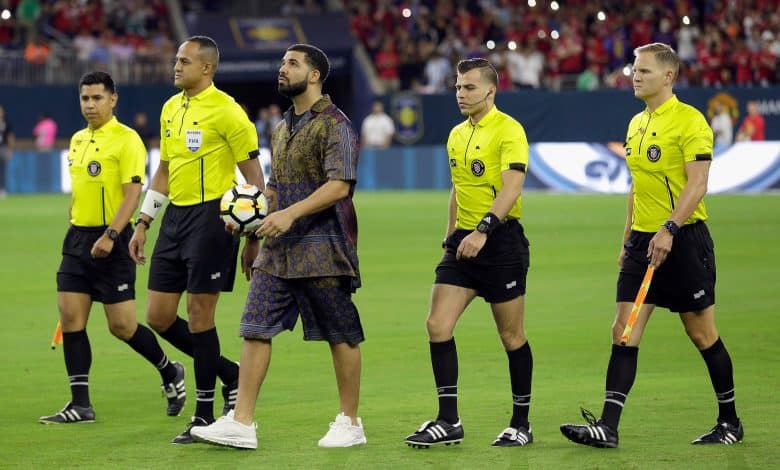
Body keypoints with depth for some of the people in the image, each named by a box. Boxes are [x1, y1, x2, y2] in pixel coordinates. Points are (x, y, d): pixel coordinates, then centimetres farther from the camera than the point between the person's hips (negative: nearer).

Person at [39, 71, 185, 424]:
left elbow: (133, 194, -17)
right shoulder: (78, 140, 14)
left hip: (112, 241, -7)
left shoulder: (126, 140, -10)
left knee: (122, 326, -4)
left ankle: (169, 372, 22)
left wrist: (110, 236, -26)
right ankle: (80, 404, 2)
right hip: (78, 238, 7)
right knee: (70, 318, -2)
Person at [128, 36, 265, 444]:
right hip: (175, 217, 8)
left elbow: (253, 176, -8)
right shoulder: (170, 109, 12)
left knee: (199, 315, -5)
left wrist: (254, 238, -10)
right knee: (159, 317, 6)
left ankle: (205, 416, 5)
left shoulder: (226, 111, -10)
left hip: (211, 217, -8)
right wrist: (142, 223, 16)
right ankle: (228, 372, 24)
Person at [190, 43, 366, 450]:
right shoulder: (283, 127, 17)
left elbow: (339, 185, -20)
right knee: (255, 329, -1)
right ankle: (241, 423, -2)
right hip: (277, 249, 8)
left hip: (322, 249, -8)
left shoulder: (333, 124, -9)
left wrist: (291, 214, -28)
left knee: (341, 336, 2)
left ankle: (350, 423, 12)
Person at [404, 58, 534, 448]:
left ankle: (521, 424, 14)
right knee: (438, 325, -5)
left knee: (511, 337, 2)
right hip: (463, 241, 7)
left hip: (501, 241, -7)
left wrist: (483, 230, -33)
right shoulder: (457, 135, 14)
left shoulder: (508, 130, -11)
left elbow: (512, 187, -22)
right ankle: (448, 422, -1)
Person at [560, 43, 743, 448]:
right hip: (643, 240, 7)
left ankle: (730, 422, 17)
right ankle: (607, 426, -8)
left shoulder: (690, 121, -10)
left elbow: (697, 184, -18)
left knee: (702, 334, 2)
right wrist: (627, 240, 20)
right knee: (623, 332, -3)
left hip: (683, 238, -7)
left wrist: (669, 229, -28)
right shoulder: (636, 124, 14)